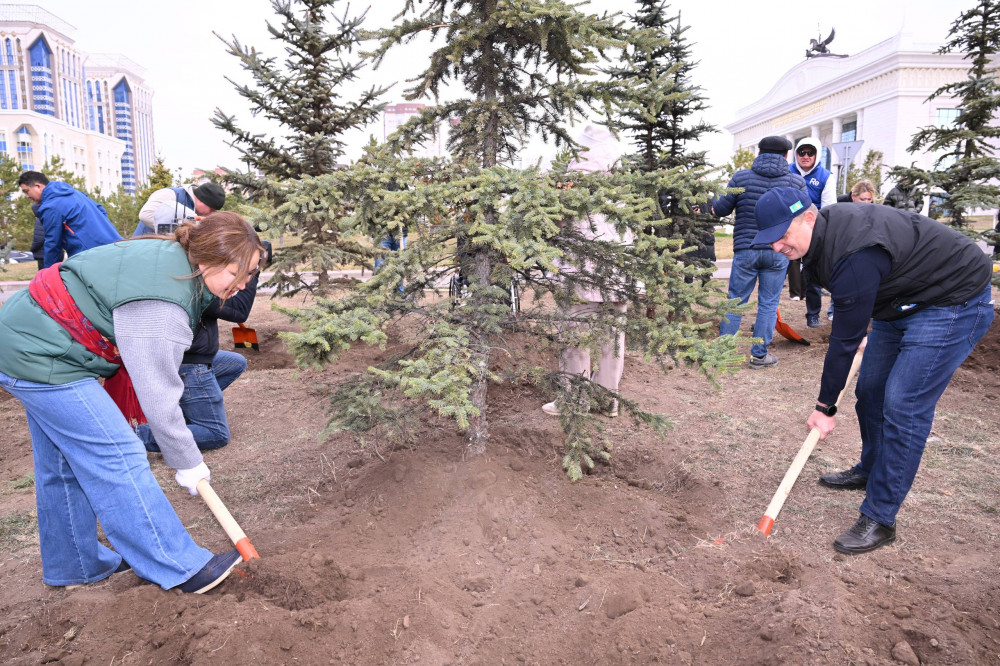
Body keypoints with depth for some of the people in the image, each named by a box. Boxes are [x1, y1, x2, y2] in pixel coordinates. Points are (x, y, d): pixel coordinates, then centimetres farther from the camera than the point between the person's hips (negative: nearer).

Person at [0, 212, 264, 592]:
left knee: (63, 465, 18)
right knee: (117, 457, -10)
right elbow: (158, 397, -24)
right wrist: (188, 463, -13)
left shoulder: (171, 257, -1)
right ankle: (179, 568, -3)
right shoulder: (160, 306, -30)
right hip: (41, 358, -10)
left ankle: (72, 566, 33)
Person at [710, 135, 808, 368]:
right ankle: (759, 354, 14)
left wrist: (711, 201, 23)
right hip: (778, 252, 0)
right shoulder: (796, 181, -1)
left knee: (736, 301, 9)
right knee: (768, 304, 8)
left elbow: (720, 210, 3)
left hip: (745, 250, 0)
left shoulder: (741, 177, -2)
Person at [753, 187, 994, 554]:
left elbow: (845, 340, -28)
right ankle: (870, 471, 37)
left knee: (903, 406, -14)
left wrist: (825, 407, -17)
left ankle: (879, 519, -4)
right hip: (899, 300, 10)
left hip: (954, 303, -10)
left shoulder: (855, 255, -36)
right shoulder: (823, 231, -5)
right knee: (869, 389, 14)